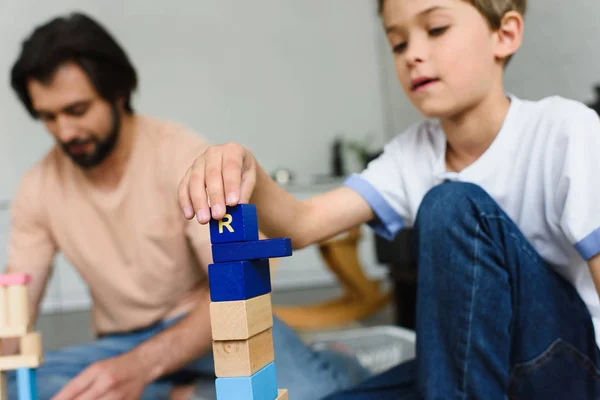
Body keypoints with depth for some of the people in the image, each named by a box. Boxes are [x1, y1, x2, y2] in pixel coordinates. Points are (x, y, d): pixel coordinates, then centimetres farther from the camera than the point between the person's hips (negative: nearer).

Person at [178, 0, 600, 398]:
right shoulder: (413, 154, -3)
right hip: (471, 363, 4)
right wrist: (246, 177, -36)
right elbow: (302, 224, -16)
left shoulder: (564, 132, -16)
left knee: (451, 207, -25)